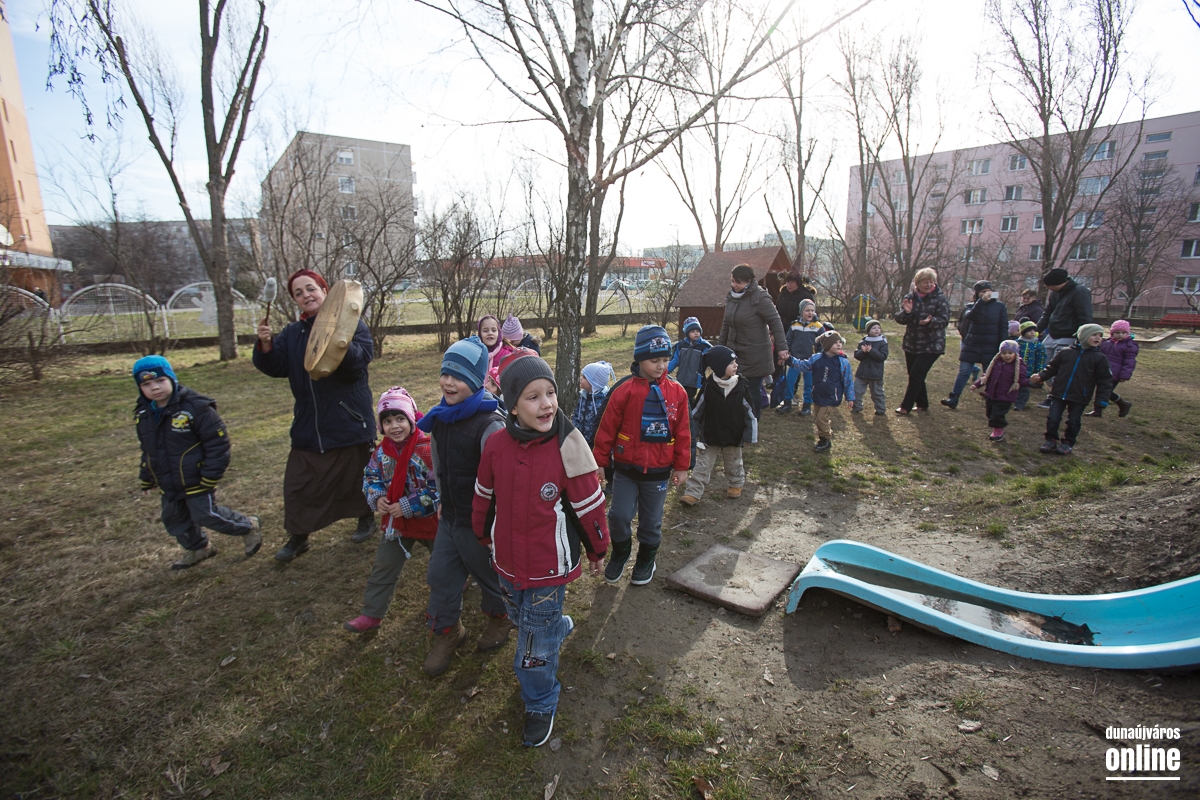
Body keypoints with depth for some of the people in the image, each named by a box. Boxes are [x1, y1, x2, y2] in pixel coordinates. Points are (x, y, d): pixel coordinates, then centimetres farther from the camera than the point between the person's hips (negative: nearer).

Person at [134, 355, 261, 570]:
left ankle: (250, 527, 18)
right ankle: (197, 548, 40)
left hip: (196, 481, -8)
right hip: (168, 485, 8)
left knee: (207, 515, -3)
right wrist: (147, 478, 19)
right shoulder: (143, 414, 2)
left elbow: (217, 442, -19)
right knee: (174, 520, 18)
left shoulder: (195, 407, -22)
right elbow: (147, 450, 17)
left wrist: (211, 476, -19)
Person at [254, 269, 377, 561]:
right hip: (308, 423, 5)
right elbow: (276, 367, 2)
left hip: (348, 419, -5)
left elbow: (363, 356, -21)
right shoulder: (292, 333, 9)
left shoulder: (350, 321, -6)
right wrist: (266, 345, -16)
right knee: (298, 482, 8)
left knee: (357, 472, 11)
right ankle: (298, 537, 25)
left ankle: (367, 518, 35)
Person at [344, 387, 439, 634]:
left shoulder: (427, 450, -27)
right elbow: (371, 478, 7)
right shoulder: (382, 452, -6)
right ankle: (372, 614, 27)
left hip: (428, 519, -5)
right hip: (395, 521, 5)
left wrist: (409, 506, -27)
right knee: (383, 569, 13)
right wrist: (377, 498, -14)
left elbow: (440, 489, -27)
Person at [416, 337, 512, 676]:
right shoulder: (439, 416, 0)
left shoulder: (489, 424, -25)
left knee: (488, 573, 16)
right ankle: (447, 631, 39)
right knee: (440, 575, 16)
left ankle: (499, 617, 44)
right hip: (449, 517, 7)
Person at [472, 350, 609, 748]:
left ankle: (541, 706, 37)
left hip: (549, 567, -4)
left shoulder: (567, 448, -23)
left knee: (535, 647, 9)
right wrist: (485, 538, 18)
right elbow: (484, 498, 6)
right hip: (507, 564, 5)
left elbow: (590, 505, -11)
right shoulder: (496, 446, -11)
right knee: (522, 619, 29)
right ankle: (559, 626, 61)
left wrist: (597, 551, 0)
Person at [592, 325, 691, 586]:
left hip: (658, 471, 2)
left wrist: (681, 466, 6)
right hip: (625, 469, -1)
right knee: (619, 516, -1)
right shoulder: (624, 390, -11)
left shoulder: (676, 392, -4)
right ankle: (620, 553, 29)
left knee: (651, 521, 14)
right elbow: (607, 428, -5)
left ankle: (646, 560, 38)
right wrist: (599, 461, -2)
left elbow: (682, 432, 2)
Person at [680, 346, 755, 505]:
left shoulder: (741, 386, -11)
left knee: (734, 464, 21)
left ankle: (736, 483, 45)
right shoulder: (708, 386, -14)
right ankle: (693, 493, 7)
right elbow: (697, 411, -5)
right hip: (710, 437, -1)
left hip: (734, 437, 1)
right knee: (702, 465, 3)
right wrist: (694, 432, -2)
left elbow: (749, 412, -4)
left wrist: (750, 435, -4)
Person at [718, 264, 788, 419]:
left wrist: (781, 347, -17)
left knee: (753, 390, 2)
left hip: (755, 356, -6)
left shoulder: (760, 298, -15)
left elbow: (775, 322, -14)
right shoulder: (732, 297, 6)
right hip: (734, 353, 6)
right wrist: (721, 344, 18)